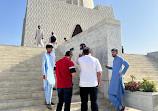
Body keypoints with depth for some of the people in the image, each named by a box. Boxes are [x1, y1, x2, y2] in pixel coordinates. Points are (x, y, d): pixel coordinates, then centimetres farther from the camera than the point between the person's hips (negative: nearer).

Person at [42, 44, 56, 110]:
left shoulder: (51, 56, 19)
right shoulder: (45, 55, -4)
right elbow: (43, 65, -11)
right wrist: (44, 74, -19)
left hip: (51, 74, 8)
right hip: (47, 74, -8)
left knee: (51, 86, 10)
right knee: (48, 87, -12)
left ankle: (48, 100, 23)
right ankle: (48, 103, -7)